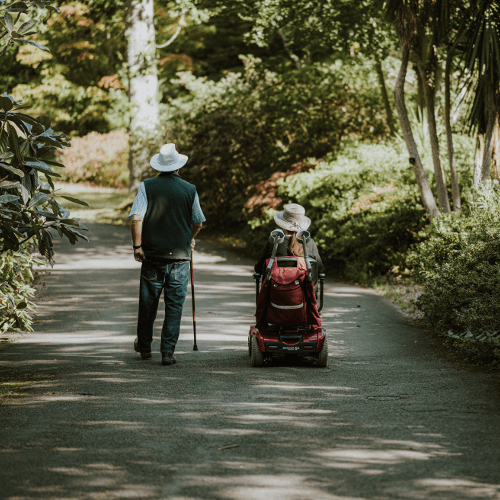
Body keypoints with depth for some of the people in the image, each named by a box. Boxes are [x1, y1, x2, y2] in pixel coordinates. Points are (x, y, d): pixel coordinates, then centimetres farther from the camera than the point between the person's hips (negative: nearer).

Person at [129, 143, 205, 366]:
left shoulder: (147, 186, -3)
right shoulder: (189, 189, 1)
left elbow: (136, 218, -11)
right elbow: (198, 223, 11)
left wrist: (137, 245, -3)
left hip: (152, 254, 1)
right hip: (180, 256, 0)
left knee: (148, 302, 14)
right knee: (174, 305, 4)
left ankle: (144, 346, 29)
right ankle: (167, 352, -1)